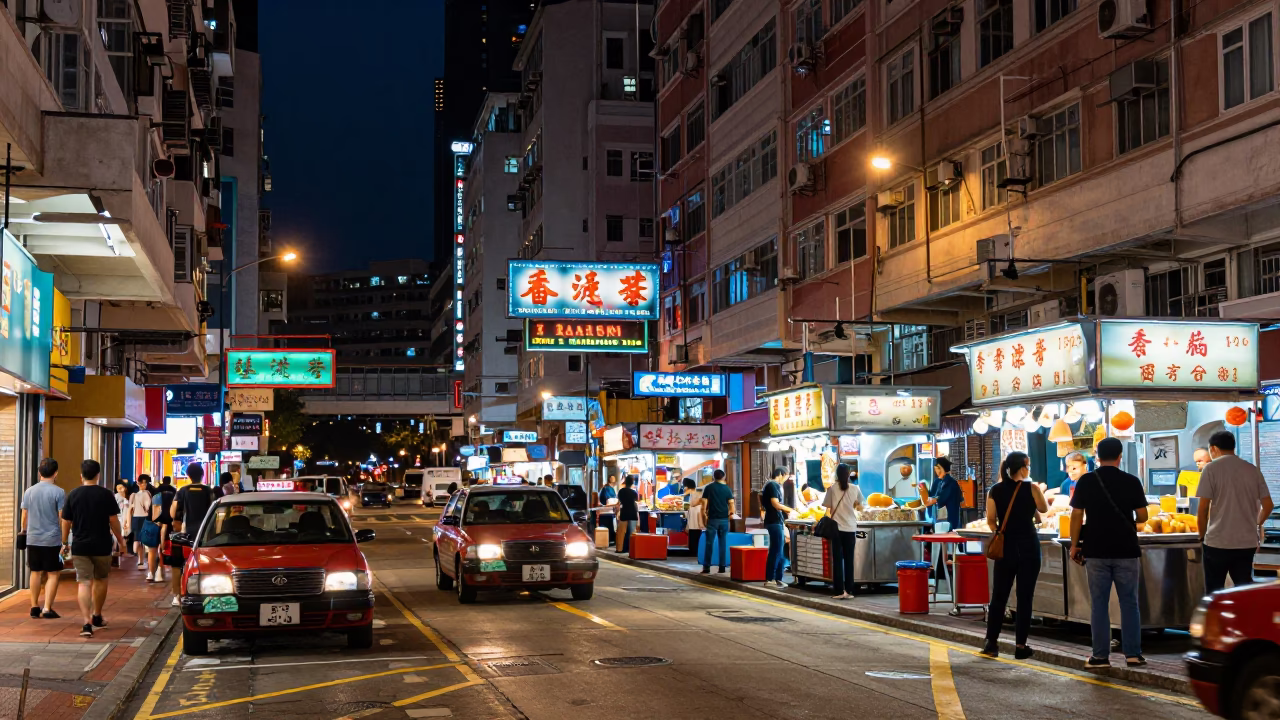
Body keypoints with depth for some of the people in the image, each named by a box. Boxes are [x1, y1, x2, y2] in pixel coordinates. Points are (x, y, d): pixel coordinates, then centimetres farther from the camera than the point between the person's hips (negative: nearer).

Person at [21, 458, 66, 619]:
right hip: (53, 540, -4)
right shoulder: (59, 492, -10)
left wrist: (24, 531, 26)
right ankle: (47, 609, -3)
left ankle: (35, 607, 20)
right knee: (53, 574, 3)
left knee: (36, 573, 15)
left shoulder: (29, 491, 4)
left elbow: (24, 516, 10)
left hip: (33, 539, 4)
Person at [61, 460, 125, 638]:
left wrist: (65, 542, 15)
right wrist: (120, 539, 9)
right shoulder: (106, 494, -5)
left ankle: (87, 623, -16)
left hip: (80, 546, 0)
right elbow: (113, 520, -5)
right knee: (100, 579, 19)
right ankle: (97, 617, 33)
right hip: (101, 546, 0)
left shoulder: (73, 495, -1)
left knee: (84, 583, -2)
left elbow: (66, 522, 2)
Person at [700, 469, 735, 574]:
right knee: (723, 543, 7)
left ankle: (706, 567, -4)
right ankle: (722, 567, 5)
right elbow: (731, 504, -1)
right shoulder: (727, 489, 4)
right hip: (724, 519, 2)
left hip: (712, 518, -2)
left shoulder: (708, 488, 1)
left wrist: (704, 518, 2)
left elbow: (704, 505, -3)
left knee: (709, 543, -1)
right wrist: (730, 514, 14)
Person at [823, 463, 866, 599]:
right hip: (850, 528, 1)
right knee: (849, 560, 9)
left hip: (836, 527, -1)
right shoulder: (855, 489, 0)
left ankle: (840, 591, -3)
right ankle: (848, 591, 8)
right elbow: (859, 507, 11)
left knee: (837, 560, 2)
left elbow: (828, 509, -2)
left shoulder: (832, 488, -4)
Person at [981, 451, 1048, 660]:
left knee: (999, 595, 10)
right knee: (1024, 596, 3)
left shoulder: (995, 490, -1)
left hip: (1005, 547, 2)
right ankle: (1020, 646, 4)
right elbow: (1044, 509, 10)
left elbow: (991, 520, 2)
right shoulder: (1031, 488, -7)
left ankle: (992, 643, 9)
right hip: (1028, 546, -2)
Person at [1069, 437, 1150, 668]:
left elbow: (1077, 516, -3)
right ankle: (1133, 654, 6)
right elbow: (1142, 517, 1)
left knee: (1099, 604, 4)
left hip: (1096, 551, 0)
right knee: (1129, 603, 7)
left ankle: (1100, 656, 5)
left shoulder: (1086, 482, -3)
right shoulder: (1132, 482, -2)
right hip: (1126, 551, 0)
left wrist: (1074, 545, 6)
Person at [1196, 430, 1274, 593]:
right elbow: (1268, 505, 8)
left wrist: (1202, 537, 5)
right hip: (1247, 542, 4)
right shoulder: (1253, 469, 7)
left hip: (1218, 543, -4)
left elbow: (1203, 509, -9)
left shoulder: (1211, 469, -6)